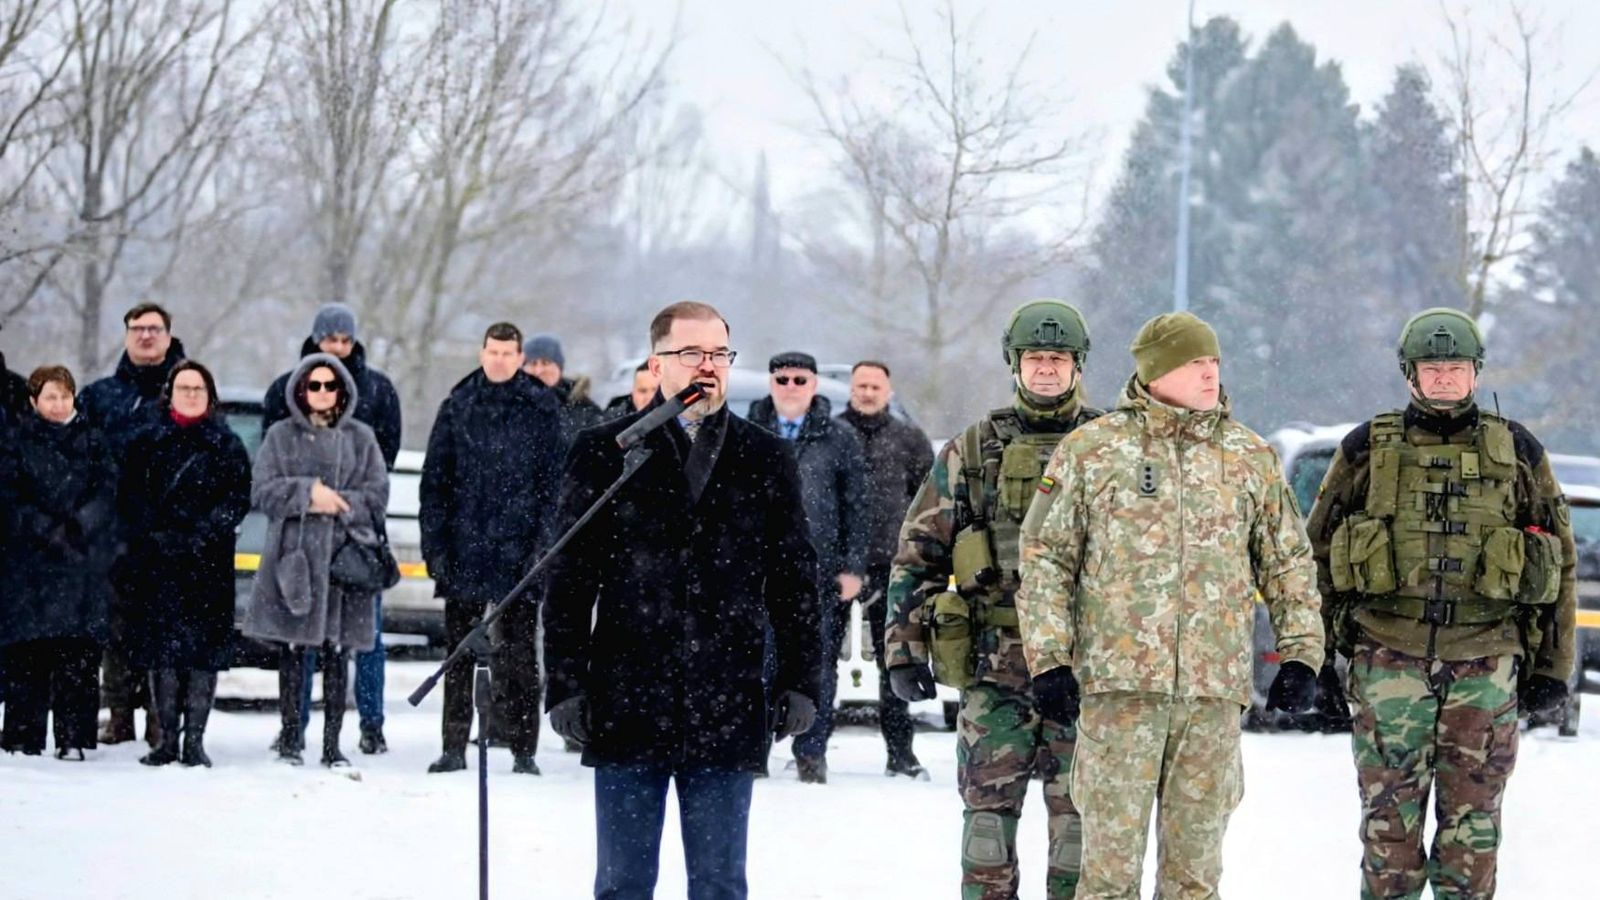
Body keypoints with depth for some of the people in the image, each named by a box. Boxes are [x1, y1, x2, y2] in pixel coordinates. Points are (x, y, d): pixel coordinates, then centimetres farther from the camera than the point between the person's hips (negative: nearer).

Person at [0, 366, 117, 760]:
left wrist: (77, 526, -11)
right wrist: (46, 530, -12)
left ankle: (73, 737, -3)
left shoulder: (92, 442, 12)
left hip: (85, 561, 1)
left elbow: (106, 491, 4)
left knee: (79, 651, -5)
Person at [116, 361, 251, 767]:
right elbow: (130, 497, 7)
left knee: (204, 648, -5)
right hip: (156, 563, 1)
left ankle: (194, 739, -3)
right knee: (161, 645, -1)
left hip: (209, 562, -1)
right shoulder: (148, 442, 12)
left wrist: (203, 535, -11)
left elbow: (239, 498, 1)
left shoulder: (227, 445, 9)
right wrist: (156, 536, -8)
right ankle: (167, 738, 3)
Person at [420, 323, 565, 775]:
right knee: (459, 653, 6)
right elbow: (435, 479, 7)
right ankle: (454, 747, 11)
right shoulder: (458, 407, 6)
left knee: (519, 654, 2)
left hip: (517, 549, -2)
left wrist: (542, 542, -8)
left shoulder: (542, 409, 2)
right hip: (464, 547, 2)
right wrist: (435, 544, -1)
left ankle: (524, 750, 6)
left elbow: (553, 481, 1)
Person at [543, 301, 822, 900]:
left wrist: (801, 682, 4)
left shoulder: (764, 461, 9)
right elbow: (569, 577, 3)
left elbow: (794, 579, 11)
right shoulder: (605, 453, 4)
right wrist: (565, 684, -3)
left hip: (728, 712, 1)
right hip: (626, 709, -1)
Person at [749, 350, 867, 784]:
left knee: (819, 665, 2)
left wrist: (853, 567, 0)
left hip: (822, 572, 0)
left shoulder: (839, 440, 7)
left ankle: (811, 754, 9)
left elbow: (854, 508, 7)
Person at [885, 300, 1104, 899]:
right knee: (989, 803, 1)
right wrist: (904, 647, 2)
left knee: (1077, 806, 2)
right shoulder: (972, 452, 8)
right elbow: (918, 553, 9)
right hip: (996, 663, 0)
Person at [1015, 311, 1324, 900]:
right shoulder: (1090, 449, 3)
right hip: (1119, 678, -3)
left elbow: (1289, 561, 17)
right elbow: (1044, 558, 3)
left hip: (1216, 687, 3)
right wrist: (1049, 660, -5)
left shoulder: (1250, 457, 12)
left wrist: (1300, 653, 7)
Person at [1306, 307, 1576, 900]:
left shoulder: (1517, 451, 10)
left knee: (1472, 817, 4)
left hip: (1485, 666, 0)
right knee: (1389, 814, 0)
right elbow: (1318, 548, 13)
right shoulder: (1367, 449, 8)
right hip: (1388, 661, 0)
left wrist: (1551, 666, 7)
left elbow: (1560, 560, 12)